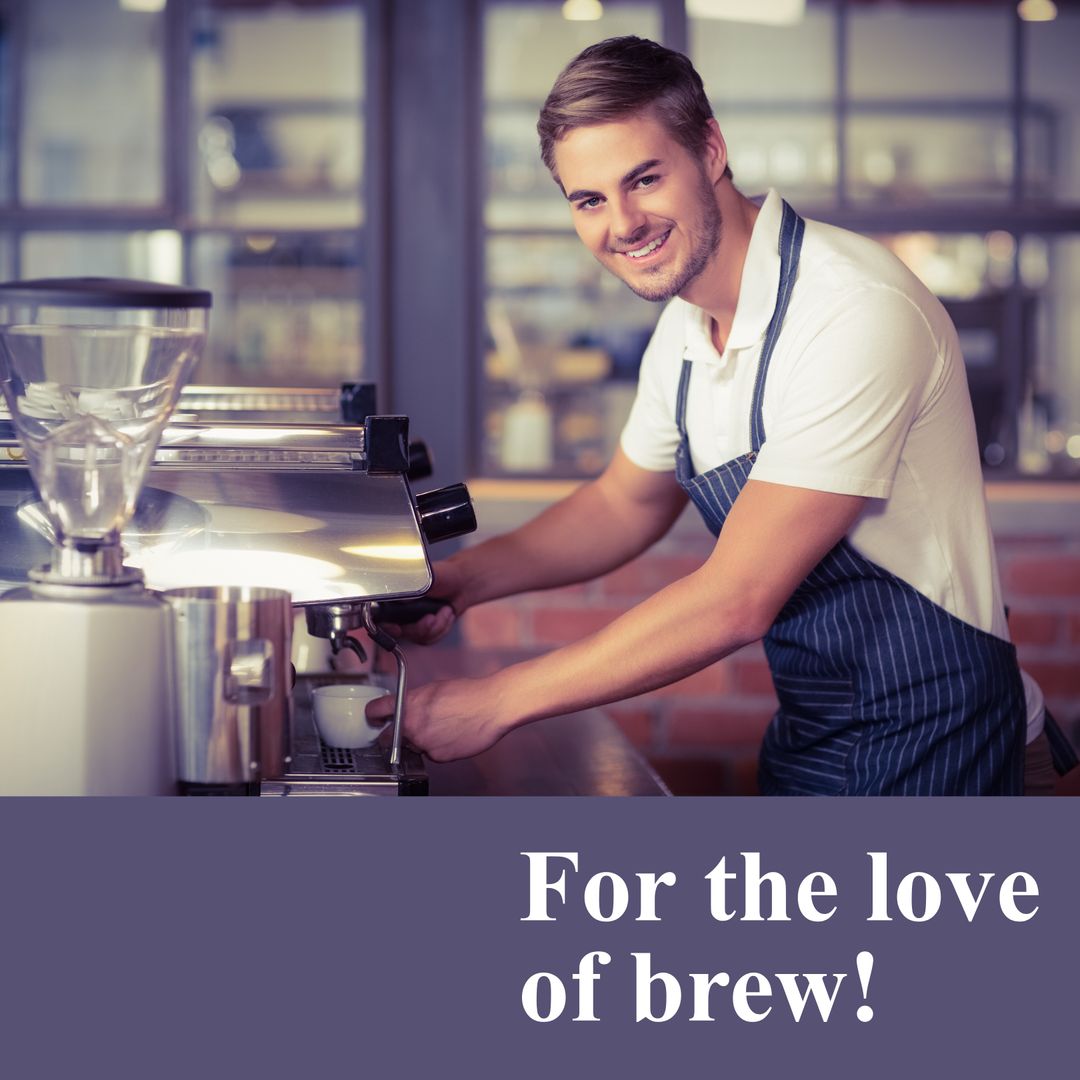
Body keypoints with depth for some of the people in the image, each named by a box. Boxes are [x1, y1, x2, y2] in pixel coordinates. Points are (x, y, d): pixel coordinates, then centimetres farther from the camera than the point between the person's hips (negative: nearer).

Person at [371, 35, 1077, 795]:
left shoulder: (856, 314, -26)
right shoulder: (686, 331, 1)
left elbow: (736, 601, -27)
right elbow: (625, 504, 18)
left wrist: (497, 702, -23)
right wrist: (466, 578, 1)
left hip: (925, 749, -8)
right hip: (809, 735, 8)